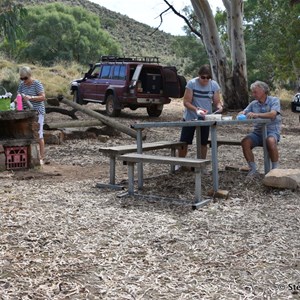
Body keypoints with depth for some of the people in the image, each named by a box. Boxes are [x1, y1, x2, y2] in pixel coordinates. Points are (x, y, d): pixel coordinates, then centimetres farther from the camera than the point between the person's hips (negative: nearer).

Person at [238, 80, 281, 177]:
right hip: (257, 132, 4)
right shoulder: (253, 104, 13)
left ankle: (275, 168, -18)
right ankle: (253, 169, -11)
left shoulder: (274, 100, -1)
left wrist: (256, 115, -33)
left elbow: (272, 114, -19)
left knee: (271, 141, -37)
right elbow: (244, 112, 7)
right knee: (245, 142, -25)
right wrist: (241, 114, -20)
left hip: (272, 131, -4)